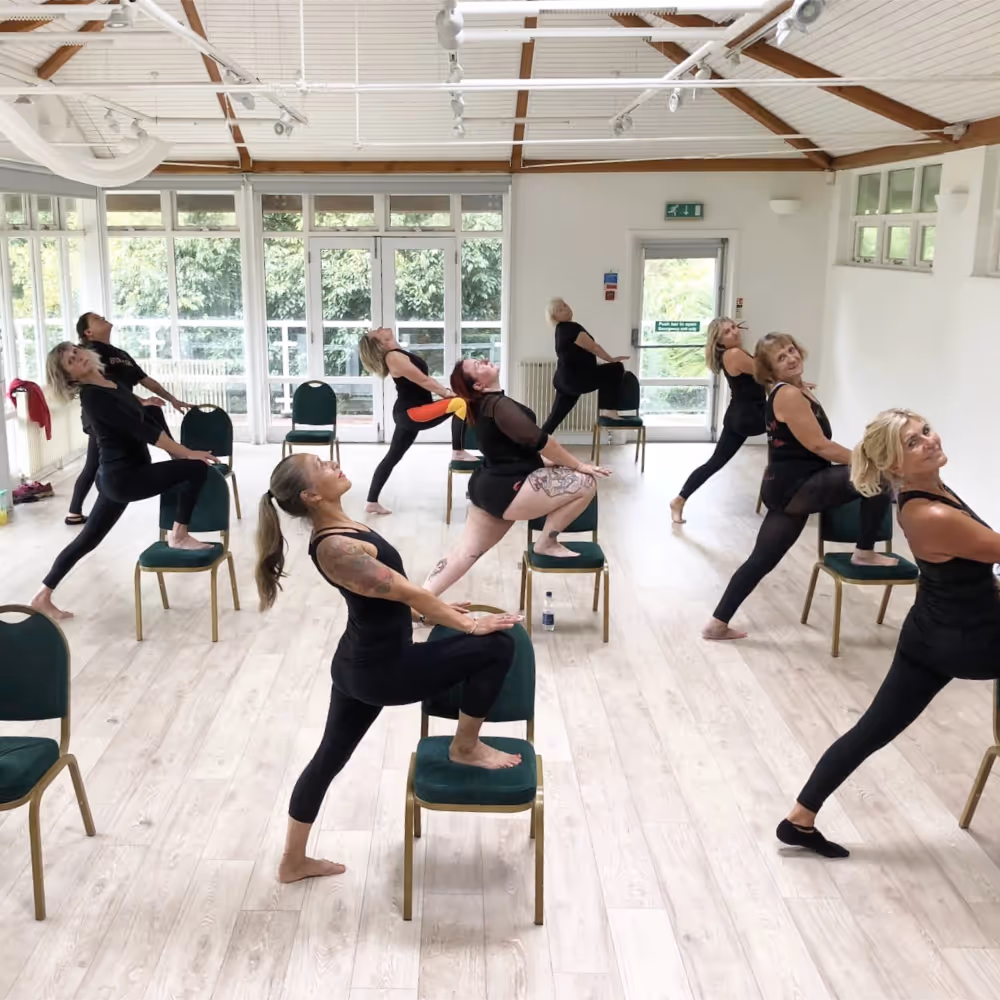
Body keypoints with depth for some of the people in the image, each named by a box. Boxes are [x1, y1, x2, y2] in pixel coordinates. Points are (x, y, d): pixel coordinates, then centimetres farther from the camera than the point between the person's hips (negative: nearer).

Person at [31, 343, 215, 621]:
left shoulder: (112, 382, 10)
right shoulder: (94, 397, -19)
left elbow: (144, 421, 15)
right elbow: (142, 431, -21)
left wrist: (178, 452, 14)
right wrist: (187, 453, -18)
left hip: (116, 477, 10)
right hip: (124, 478, -10)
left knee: (87, 539, 16)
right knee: (196, 468, -14)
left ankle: (43, 597, 24)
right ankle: (179, 535, -2)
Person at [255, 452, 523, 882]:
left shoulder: (338, 531, 4)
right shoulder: (337, 548, -27)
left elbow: (388, 593, 17)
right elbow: (408, 593, -21)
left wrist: (434, 608, 20)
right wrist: (468, 624, -11)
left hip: (359, 665, 10)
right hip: (383, 671, -10)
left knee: (329, 757, 21)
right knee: (496, 645, -8)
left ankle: (293, 862, 35)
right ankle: (465, 748, 11)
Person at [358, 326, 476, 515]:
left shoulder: (399, 354, 16)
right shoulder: (393, 357, -16)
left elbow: (423, 379, 16)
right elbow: (423, 381, -17)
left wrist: (446, 392, 9)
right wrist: (448, 393, -12)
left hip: (407, 414, 11)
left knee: (392, 457, 13)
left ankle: (372, 503, 16)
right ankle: (458, 452, -10)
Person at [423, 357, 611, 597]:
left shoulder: (483, 405, 15)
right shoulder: (499, 405, -17)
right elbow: (539, 441, -18)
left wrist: (547, 462, 15)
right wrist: (578, 465, -9)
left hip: (489, 487, 11)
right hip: (505, 491, -11)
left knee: (466, 550, 14)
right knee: (586, 482, -14)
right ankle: (547, 543, 0)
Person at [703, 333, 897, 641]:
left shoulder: (797, 390, 17)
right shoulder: (789, 395, -15)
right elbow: (819, 446, -18)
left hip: (787, 488, 10)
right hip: (794, 487, -10)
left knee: (761, 559, 13)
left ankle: (719, 624, 17)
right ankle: (864, 552, 0)